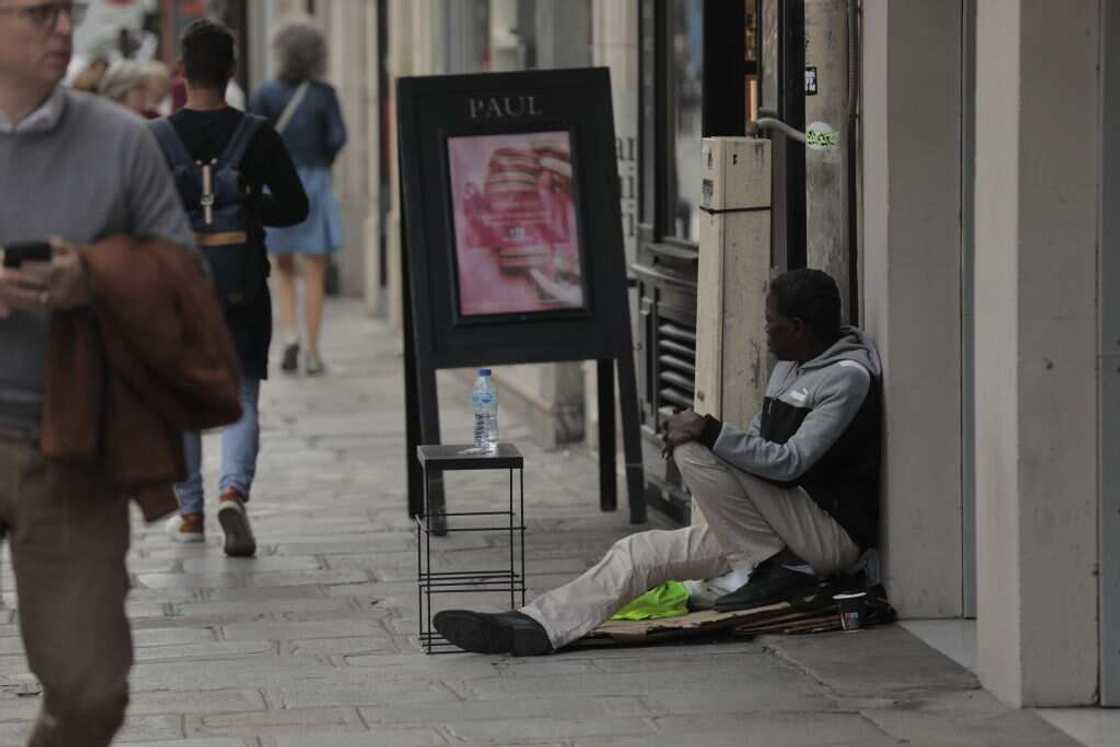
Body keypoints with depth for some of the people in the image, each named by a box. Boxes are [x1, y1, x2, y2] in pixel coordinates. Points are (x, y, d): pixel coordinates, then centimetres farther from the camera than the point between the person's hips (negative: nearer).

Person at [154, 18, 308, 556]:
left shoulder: (156, 138, -6)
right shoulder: (257, 136, -5)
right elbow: (294, 207, -2)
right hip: (244, 290, 0)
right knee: (241, 400, 5)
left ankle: (190, 513, 19)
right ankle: (234, 490, -19)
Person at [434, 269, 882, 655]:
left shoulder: (849, 377, -15)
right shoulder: (790, 367, 16)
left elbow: (791, 462, -23)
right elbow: (758, 445, 21)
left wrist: (709, 432, -22)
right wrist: (698, 434, 3)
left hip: (833, 535, -9)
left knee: (694, 454, -22)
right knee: (641, 551, -2)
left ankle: (774, 569, -14)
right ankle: (535, 627, -11)